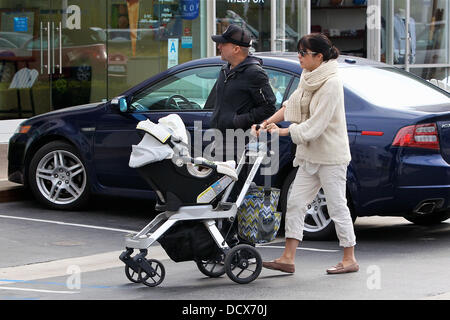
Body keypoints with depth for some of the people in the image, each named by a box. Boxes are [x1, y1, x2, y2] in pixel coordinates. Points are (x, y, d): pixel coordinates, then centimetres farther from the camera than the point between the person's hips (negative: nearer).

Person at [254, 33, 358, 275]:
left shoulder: (331, 84, -19)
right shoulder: (308, 77, 8)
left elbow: (315, 125, -22)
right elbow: (293, 103, 11)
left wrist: (282, 132, -19)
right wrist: (269, 121, -3)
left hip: (331, 156, -9)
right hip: (310, 154, 9)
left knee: (337, 207, 0)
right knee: (295, 203, 4)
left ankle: (350, 260, 11)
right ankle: (288, 259, 4)